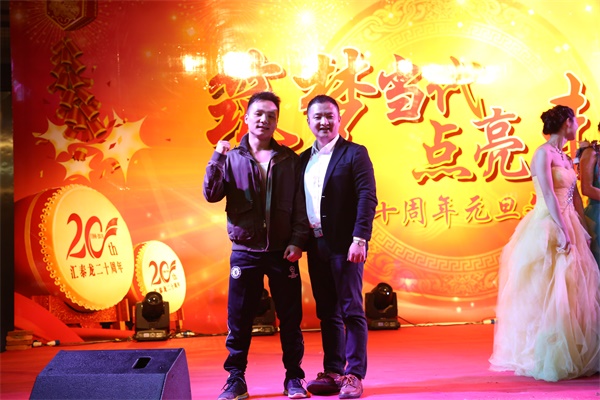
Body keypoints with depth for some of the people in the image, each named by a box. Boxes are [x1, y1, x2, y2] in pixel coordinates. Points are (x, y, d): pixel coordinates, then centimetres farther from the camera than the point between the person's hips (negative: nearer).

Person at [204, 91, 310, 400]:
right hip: (244, 252, 0)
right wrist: (217, 158, -15)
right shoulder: (232, 158, 4)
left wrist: (297, 241, -6)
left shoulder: (289, 160, 6)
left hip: (282, 251, 0)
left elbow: (300, 205, 4)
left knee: (290, 318, 5)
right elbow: (211, 194, -4)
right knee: (239, 319, 4)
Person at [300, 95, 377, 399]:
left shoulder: (354, 154, -3)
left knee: (351, 310, -1)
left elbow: (367, 199, -10)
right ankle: (333, 372, 19)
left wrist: (359, 239, -19)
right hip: (315, 245, 6)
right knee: (327, 313, 11)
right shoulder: (303, 159, 14)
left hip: (343, 245, -6)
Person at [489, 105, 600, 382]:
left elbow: (574, 195, 17)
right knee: (547, 294, -5)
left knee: (574, 292, 10)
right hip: (547, 228, -9)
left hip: (568, 226, 9)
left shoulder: (564, 157, 16)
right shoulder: (543, 153, -10)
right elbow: (548, 194, -19)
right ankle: (546, 359, 3)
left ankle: (573, 357, 18)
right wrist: (562, 231, -24)